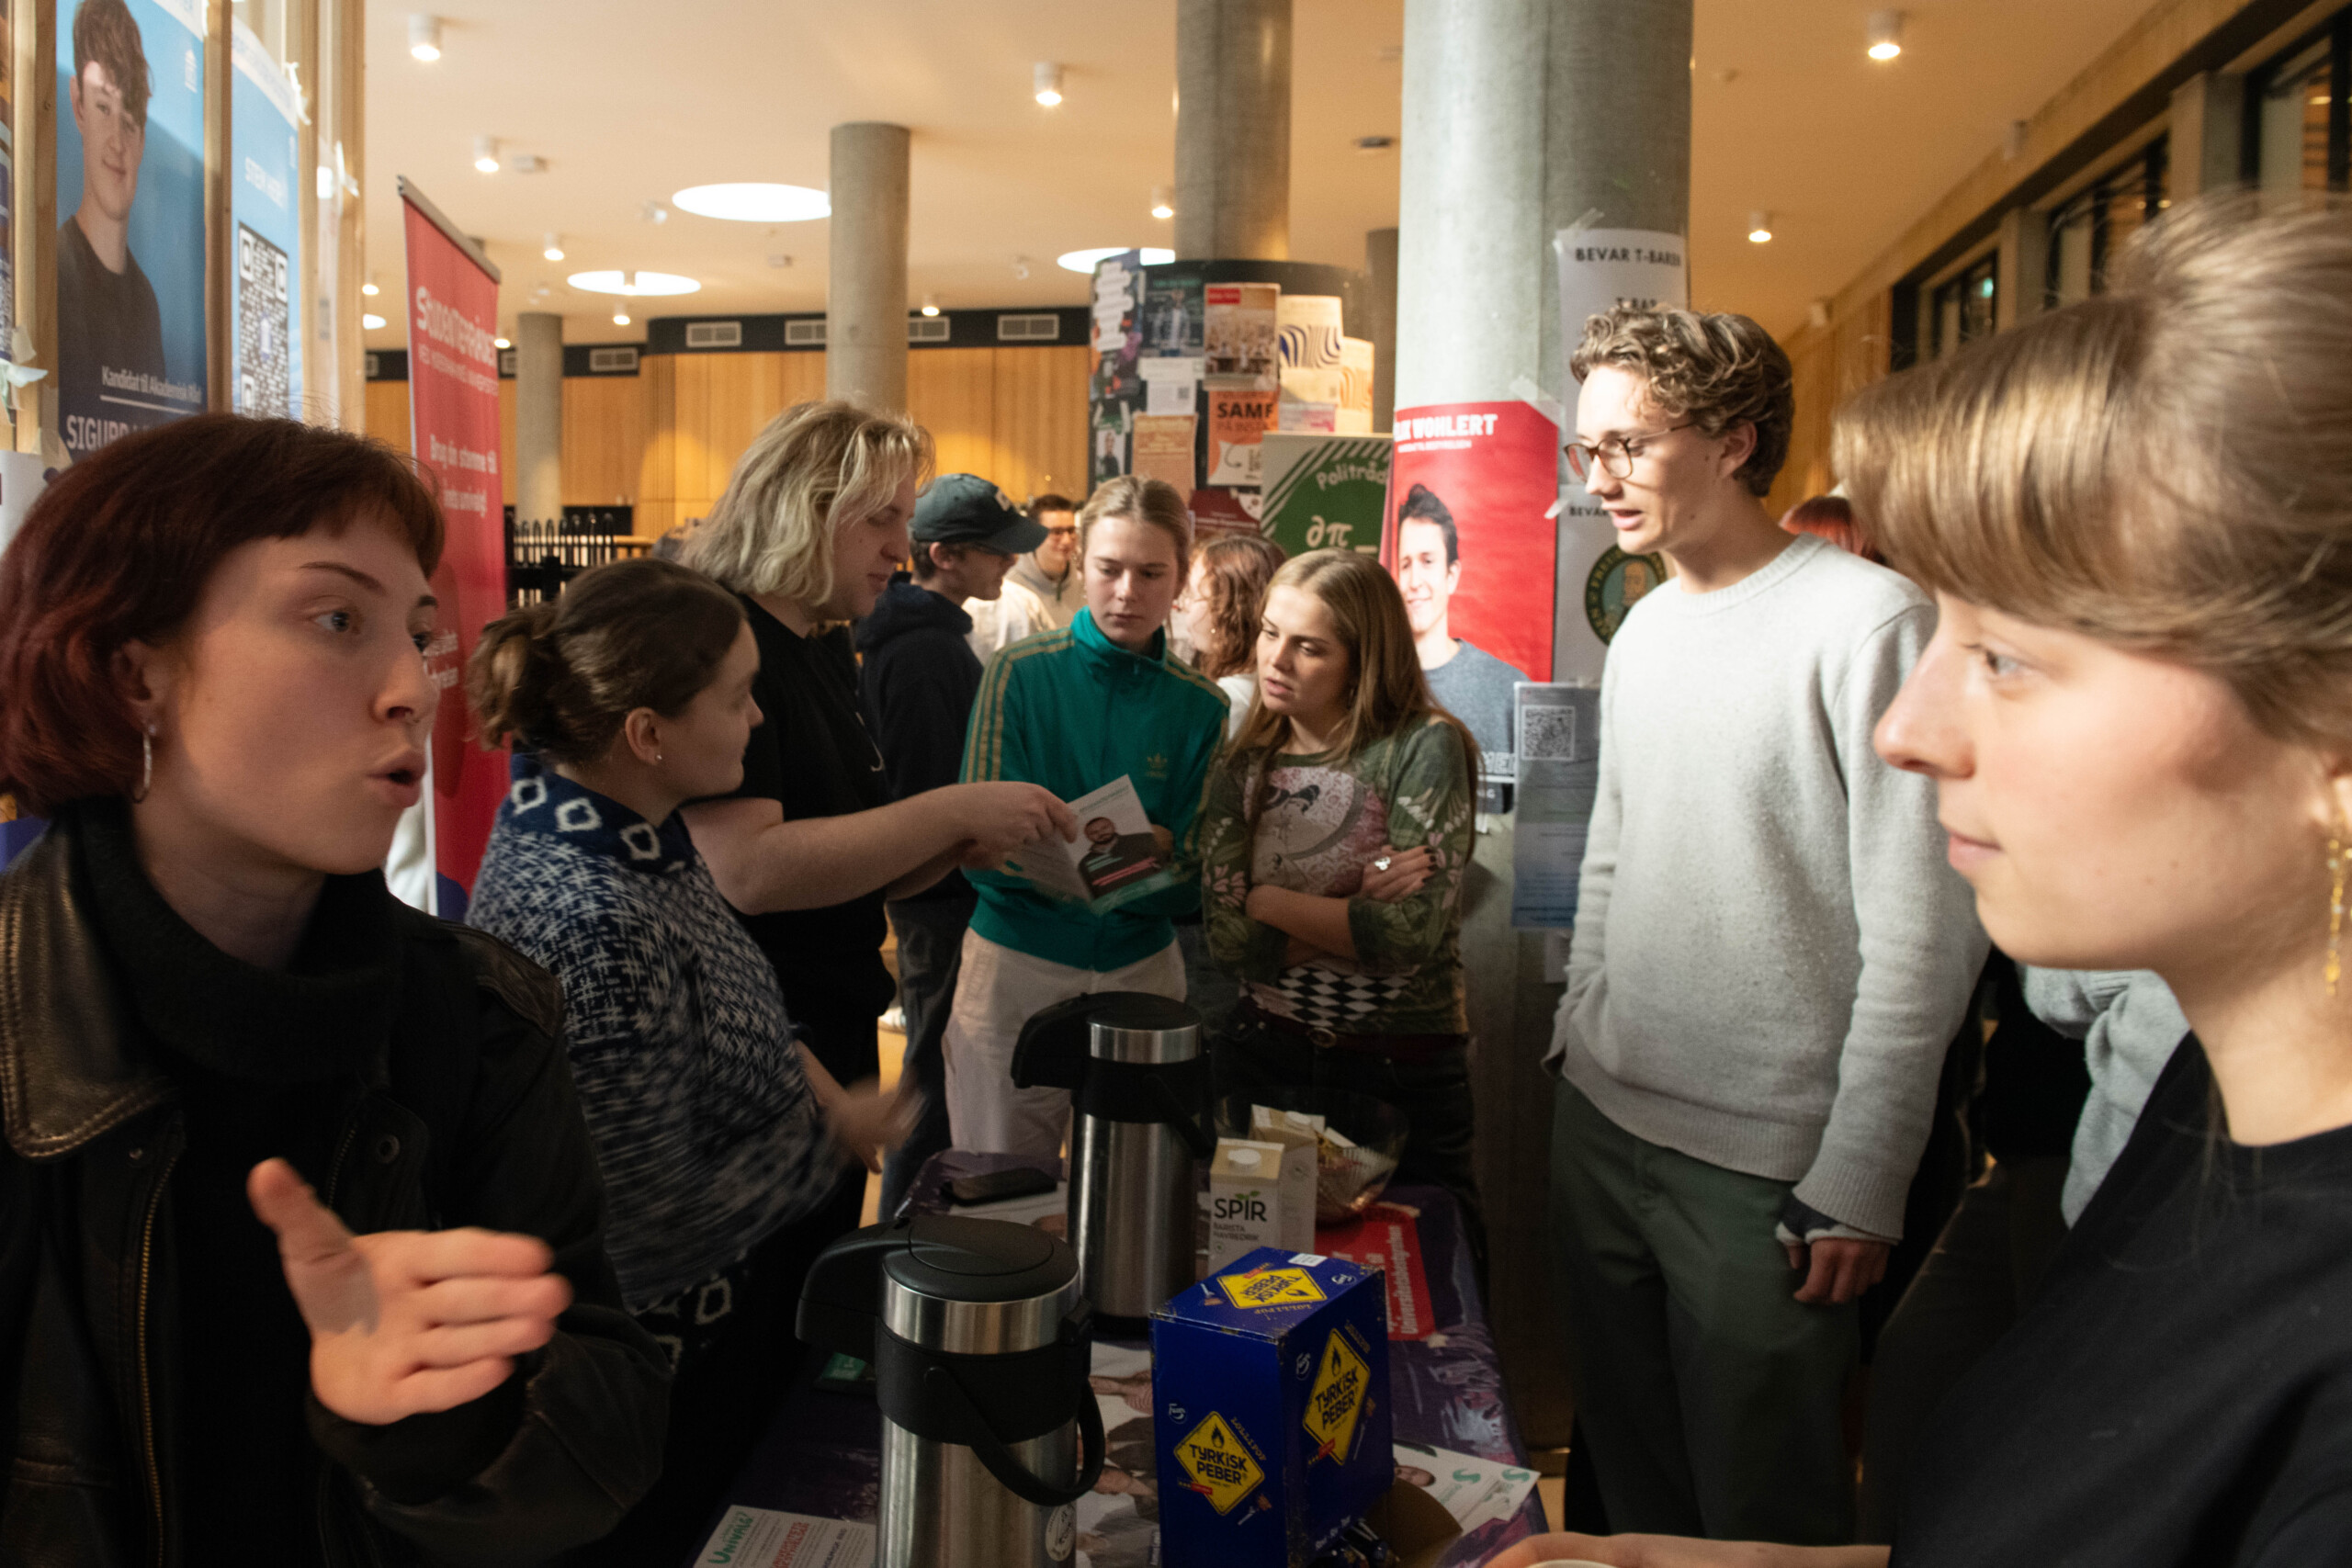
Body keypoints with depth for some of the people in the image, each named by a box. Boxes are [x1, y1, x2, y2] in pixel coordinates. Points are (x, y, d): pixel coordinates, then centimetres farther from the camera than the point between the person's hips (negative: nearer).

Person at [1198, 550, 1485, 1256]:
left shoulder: (1425, 748, -10)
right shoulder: (1242, 772, 3)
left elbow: (1412, 931, -19)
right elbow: (1227, 938, -7)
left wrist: (1272, 901, -9)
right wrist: (1360, 903, -17)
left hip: (1404, 1071, -3)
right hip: (1265, 1057, 4)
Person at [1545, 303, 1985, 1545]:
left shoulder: (1869, 623, -15)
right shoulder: (1642, 629, 9)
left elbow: (1922, 936, -16)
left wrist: (1860, 1186, -14)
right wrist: (1577, 1035, 14)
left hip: (1765, 1165, -6)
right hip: (1598, 1120, 7)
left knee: (1764, 1516, 11)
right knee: (1627, 1482, 20)